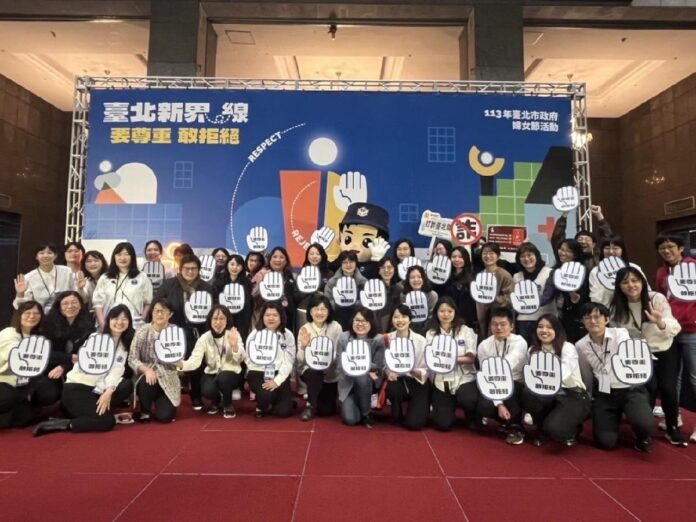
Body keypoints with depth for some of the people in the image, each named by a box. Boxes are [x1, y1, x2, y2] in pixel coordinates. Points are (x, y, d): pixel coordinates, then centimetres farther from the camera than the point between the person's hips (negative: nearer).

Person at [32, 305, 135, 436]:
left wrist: (109, 391, -21)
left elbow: (117, 370, -4)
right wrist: (106, 391, -14)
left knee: (127, 385, -16)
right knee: (107, 421, -20)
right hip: (77, 388, -6)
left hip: (96, 390, 6)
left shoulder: (124, 345, 9)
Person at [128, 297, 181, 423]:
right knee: (148, 382, -35)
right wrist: (147, 370, -27)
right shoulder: (143, 331, -8)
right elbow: (132, 359, -11)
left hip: (168, 379, 1)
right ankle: (144, 411, -2)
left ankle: (160, 401, 25)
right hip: (147, 375, 0)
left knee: (165, 416, -13)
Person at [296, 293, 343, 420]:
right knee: (315, 372, -35)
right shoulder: (305, 329, -10)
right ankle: (310, 405, -8)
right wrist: (303, 346, -31)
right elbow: (300, 360, -13)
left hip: (331, 373, 1)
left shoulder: (336, 327, -11)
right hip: (310, 370, 0)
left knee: (326, 410, -4)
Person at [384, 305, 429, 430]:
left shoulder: (420, 340, -14)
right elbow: (384, 365, -1)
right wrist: (389, 372, -23)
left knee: (414, 423, -16)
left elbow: (426, 371, -11)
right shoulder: (387, 339, -7)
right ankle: (397, 414, 1)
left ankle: (421, 407, 22)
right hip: (397, 380, 2)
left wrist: (413, 371, -31)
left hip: (417, 383, -1)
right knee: (393, 389, -34)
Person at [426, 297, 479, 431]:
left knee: (468, 400, -34)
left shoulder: (465, 330, -1)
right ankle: (452, 405, 31)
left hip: (464, 378, -1)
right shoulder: (431, 333, 4)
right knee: (443, 424, -5)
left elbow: (471, 358, -7)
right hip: (441, 380, 2)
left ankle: (473, 417, 5)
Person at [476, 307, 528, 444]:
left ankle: (516, 426, -11)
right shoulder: (484, 346, -9)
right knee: (483, 408, -26)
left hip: (518, 388, -2)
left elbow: (507, 366, -35)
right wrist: (499, 404, -24)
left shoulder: (519, 342, -16)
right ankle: (507, 420, 8)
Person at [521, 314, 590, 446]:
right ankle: (542, 430, 1)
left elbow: (562, 375, -30)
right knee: (527, 393, -28)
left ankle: (573, 429, 10)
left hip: (573, 396, -4)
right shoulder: (533, 350, 2)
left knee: (554, 428, -29)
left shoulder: (568, 348, -13)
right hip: (550, 396, 5)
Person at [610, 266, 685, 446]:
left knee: (667, 388, -16)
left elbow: (675, 329, -19)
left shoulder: (657, 298, -16)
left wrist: (660, 323, -40)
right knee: (650, 387, -18)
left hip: (666, 351, 0)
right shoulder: (617, 308, -9)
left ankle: (673, 429, 10)